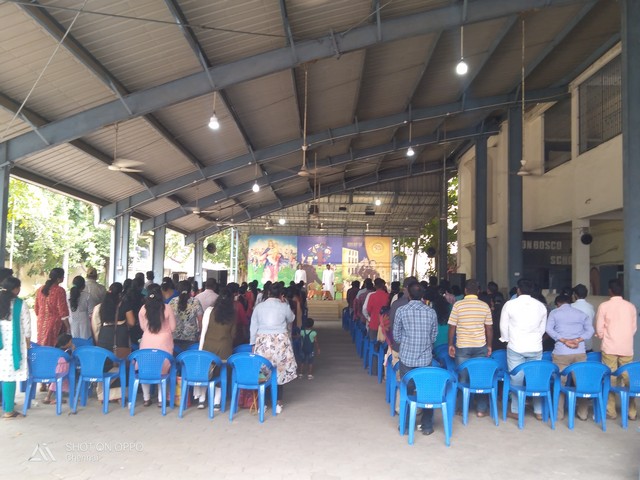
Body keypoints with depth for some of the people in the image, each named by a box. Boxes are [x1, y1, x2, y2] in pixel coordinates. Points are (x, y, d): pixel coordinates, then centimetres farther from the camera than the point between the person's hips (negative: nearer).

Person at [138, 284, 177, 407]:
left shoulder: (143, 309, -7)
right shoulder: (167, 309, -10)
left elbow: (142, 327, 6)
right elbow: (172, 327, -1)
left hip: (147, 342, 1)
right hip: (164, 342, -1)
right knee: (163, 370, 10)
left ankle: (146, 398, 21)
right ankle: (161, 399, 12)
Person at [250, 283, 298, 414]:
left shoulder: (259, 307, 2)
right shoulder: (284, 307, -3)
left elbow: (253, 327, 5)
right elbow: (291, 319, 16)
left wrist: (253, 343, 13)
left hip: (262, 341, 2)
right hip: (280, 341, -2)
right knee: (280, 371, 7)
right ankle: (278, 403, 10)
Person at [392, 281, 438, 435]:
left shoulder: (401, 311, -8)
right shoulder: (431, 312, -4)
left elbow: (396, 335, 0)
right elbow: (434, 336, 4)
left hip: (407, 357, -1)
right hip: (425, 358, 1)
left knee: (407, 391, 11)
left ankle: (406, 425, 18)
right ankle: (427, 426, 19)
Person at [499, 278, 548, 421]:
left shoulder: (510, 304, -6)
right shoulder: (540, 306, 3)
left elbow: (504, 326, 0)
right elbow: (542, 328, 9)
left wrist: (507, 339, 17)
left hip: (516, 347, -3)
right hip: (535, 347, 3)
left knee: (516, 379, 4)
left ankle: (516, 411, 11)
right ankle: (539, 411, 16)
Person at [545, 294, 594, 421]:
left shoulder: (554, 313, 6)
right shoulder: (581, 314, 13)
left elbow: (549, 329, -8)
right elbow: (590, 330, 1)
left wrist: (564, 340, -10)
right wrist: (577, 340, -9)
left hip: (561, 353, -2)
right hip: (580, 352, 2)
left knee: (560, 383, 5)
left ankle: (559, 413, 8)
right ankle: (583, 413, 17)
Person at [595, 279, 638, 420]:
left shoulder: (604, 306, -6)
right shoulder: (631, 306, 3)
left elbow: (599, 329, -4)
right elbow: (634, 328, 9)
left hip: (609, 348, -3)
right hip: (627, 348, 3)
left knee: (610, 380, 3)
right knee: (628, 379, 8)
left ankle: (611, 411, 6)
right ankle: (631, 412, 12)